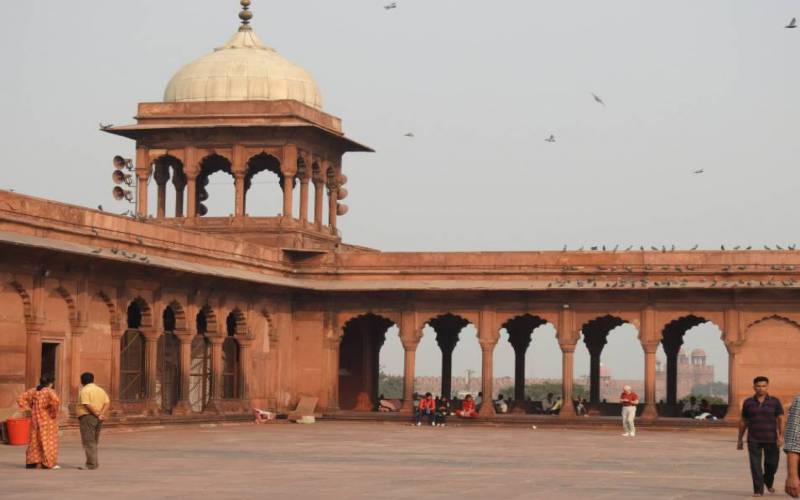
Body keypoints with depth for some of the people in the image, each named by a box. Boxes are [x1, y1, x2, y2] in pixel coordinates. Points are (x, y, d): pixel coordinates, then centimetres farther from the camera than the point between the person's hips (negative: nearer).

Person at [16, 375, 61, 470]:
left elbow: (20, 398, 9)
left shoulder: (33, 391, 6)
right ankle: (48, 463, 0)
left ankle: (32, 462, 14)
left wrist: (29, 408, 6)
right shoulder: (50, 391, -12)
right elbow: (56, 401, -29)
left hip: (36, 417, 6)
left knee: (35, 440, 12)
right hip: (47, 418, -6)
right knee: (48, 440, 1)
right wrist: (54, 412, -14)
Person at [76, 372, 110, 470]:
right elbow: (107, 403, 3)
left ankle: (91, 464, -8)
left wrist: (98, 415, -15)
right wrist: (102, 414, -8)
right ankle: (94, 462, 22)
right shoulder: (100, 390, 13)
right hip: (98, 420, 8)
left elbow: (88, 405, -20)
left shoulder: (84, 391, -10)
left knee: (88, 442, -5)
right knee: (94, 441, 18)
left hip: (87, 417, -8)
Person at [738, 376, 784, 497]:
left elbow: (780, 420, -5)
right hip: (754, 440, 0)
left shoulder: (775, 402, -1)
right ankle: (758, 490, -3)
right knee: (756, 465, -8)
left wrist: (781, 436, -17)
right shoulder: (748, 402, 3)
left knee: (772, 464, 6)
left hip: (771, 439, 0)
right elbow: (743, 422, 9)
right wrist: (740, 440, 9)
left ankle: (768, 481, 35)